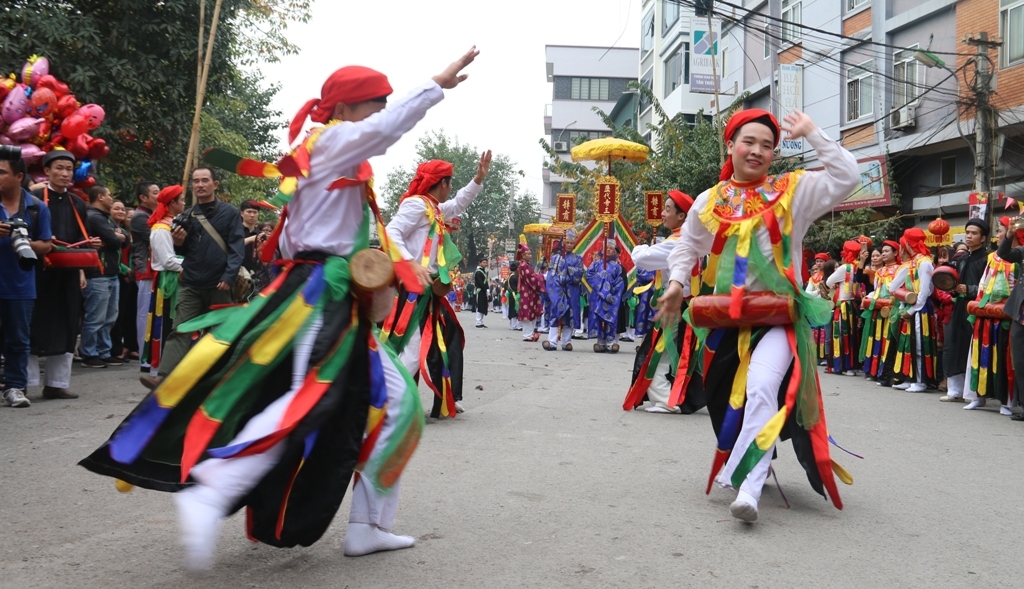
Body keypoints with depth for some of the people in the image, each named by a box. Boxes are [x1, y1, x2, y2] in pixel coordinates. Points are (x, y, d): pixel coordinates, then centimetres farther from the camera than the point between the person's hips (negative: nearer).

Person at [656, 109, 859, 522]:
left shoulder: (794, 191, 3)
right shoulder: (709, 201, 10)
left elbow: (846, 178, -8)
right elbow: (687, 247, 21)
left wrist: (812, 134, -6)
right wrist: (676, 283, 5)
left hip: (778, 317, -4)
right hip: (725, 318, 4)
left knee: (763, 390, -26)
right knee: (724, 401, 15)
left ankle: (747, 486, -27)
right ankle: (739, 466, 40)